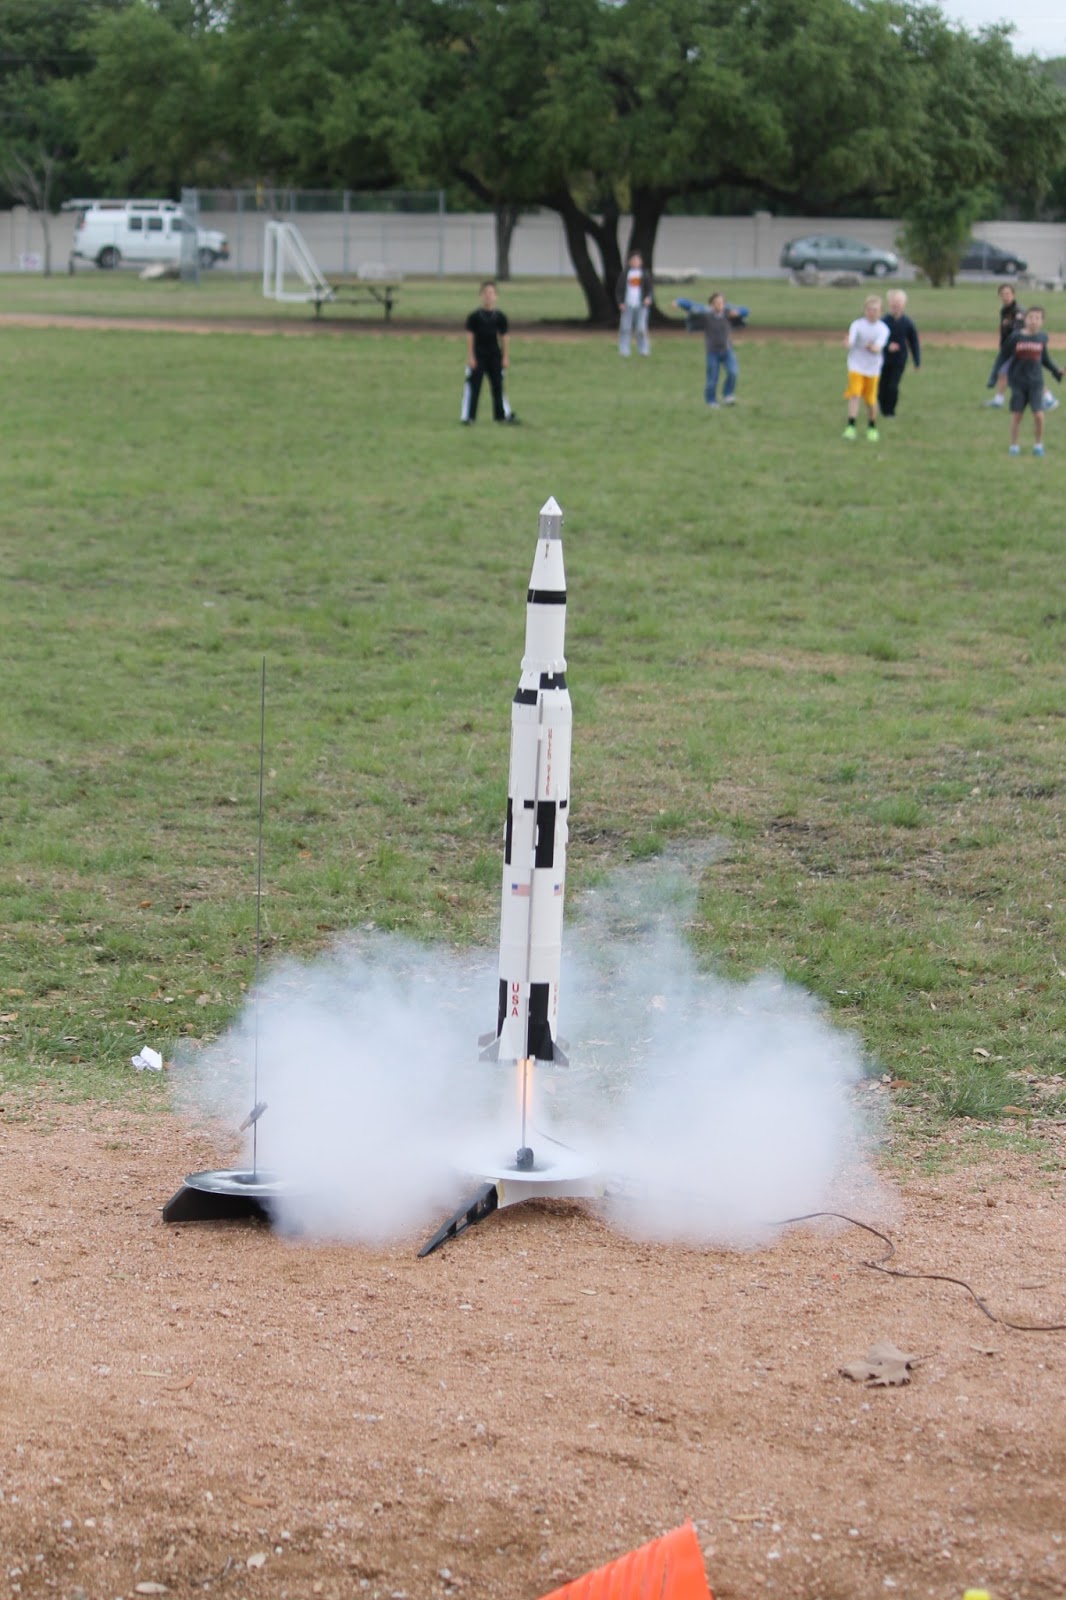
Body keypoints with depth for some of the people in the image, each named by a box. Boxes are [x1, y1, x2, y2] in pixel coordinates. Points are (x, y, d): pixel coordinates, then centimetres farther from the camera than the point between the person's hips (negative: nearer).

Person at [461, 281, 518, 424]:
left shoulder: (499, 316, 2)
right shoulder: (474, 316, -5)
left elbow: (504, 337, 6)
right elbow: (470, 336, -4)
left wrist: (505, 357, 4)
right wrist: (470, 357, -8)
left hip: (495, 355, 3)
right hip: (478, 355, -3)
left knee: (498, 385, 9)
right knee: (473, 385, -5)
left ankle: (502, 414, 18)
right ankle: (467, 416, -3)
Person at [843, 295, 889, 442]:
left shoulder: (882, 329, -3)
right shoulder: (857, 325, -7)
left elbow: (879, 347, -18)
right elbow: (850, 342, -21)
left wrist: (874, 347, -41)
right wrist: (848, 342, -45)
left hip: (873, 368, 2)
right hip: (856, 366, -2)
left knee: (871, 400, 9)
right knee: (854, 394, -18)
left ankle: (872, 428, 29)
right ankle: (850, 426, -21)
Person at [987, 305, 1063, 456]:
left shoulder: (1042, 337, 0)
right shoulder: (1016, 337, -7)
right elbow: (1002, 357, 0)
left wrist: (1056, 370, 6)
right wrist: (994, 375, -4)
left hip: (1036, 382, 1)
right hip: (1018, 383, -1)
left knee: (1039, 415, -9)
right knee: (1016, 415, 3)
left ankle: (1038, 445, 9)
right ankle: (1014, 446, 19)